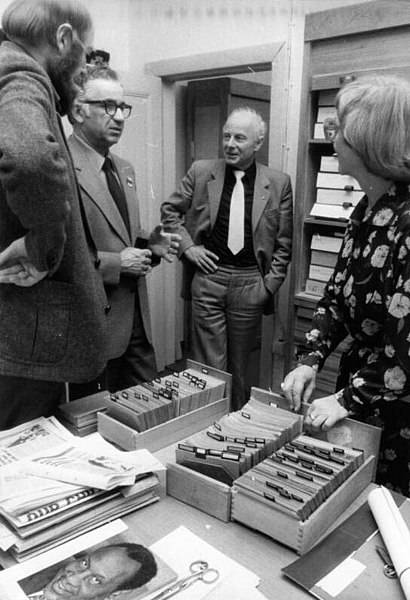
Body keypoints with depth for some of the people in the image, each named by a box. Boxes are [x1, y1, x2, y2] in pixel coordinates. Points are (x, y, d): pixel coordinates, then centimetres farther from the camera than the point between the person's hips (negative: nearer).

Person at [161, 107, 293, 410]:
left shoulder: (279, 183, 2)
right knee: (209, 365, 2)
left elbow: (284, 242, 6)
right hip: (208, 276, 0)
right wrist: (187, 246, 1)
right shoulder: (201, 172, 3)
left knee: (239, 366, 13)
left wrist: (270, 283, -1)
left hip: (251, 284, 1)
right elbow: (170, 210, 13)